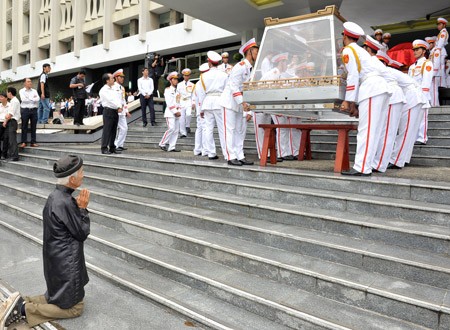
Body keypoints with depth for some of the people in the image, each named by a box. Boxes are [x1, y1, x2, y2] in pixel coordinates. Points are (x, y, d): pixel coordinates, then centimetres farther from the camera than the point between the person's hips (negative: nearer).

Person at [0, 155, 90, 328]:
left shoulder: (54, 197, 3)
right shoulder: (65, 203, -27)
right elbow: (82, 232, -17)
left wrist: (78, 207, -2)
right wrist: (83, 208, -10)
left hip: (56, 260, 9)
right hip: (66, 263, -9)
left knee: (57, 297, 28)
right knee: (74, 307, 8)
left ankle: (22, 302, 13)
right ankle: (24, 309, 2)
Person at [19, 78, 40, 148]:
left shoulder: (34, 91, 14)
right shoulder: (21, 91, 6)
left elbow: (37, 99, -2)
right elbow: (23, 99, -11)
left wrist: (29, 99, -7)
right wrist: (33, 98, -4)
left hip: (34, 110, 3)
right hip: (25, 110, -3)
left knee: (33, 127, 3)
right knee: (24, 127, -1)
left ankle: (33, 142, 6)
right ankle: (23, 142, 3)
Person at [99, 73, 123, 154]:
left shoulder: (113, 89, 18)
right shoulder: (103, 90, -5)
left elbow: (118, 99, 8)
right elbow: (110, 100, -15)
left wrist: (120, 106, -9)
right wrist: (118, 107, -13)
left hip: (116, 111, 7)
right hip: (108, 111, -7)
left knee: (113, 131, 10)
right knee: (107, 131, -7)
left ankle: (112, 148, 16)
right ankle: (104, 148, -3)